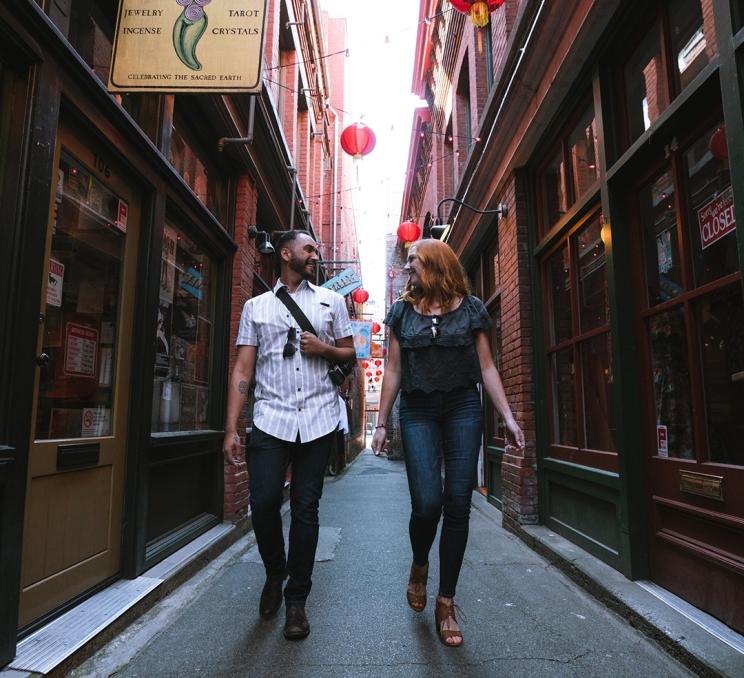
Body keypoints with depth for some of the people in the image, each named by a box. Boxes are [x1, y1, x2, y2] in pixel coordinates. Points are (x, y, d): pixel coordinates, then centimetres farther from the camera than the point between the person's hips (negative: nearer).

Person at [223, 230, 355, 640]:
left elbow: (350, 353, 16)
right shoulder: (255, 306, 11)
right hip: (271, 418, 0)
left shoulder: (330, 301, 13)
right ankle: (274, 575, 27)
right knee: (263, 503, -4)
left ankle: (296, 600, 21)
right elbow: (242, 370, 5)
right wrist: (231, 428, -3)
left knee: (305, 509, 4)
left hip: (318, 419, 1)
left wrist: (325, 349, -7)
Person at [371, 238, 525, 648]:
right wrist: (381, 423, 6)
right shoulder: (402, 312, 9)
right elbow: (393, 371, 9)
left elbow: (487, 367, 6)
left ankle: (446, 603, 14)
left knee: (458, 505, -1)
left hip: (464, 409, 0)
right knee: (427, 503, -11)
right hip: (418, 412, 0)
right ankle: (419, 567, 23)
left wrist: (508, 417, -2)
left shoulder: (471, 308, 5)